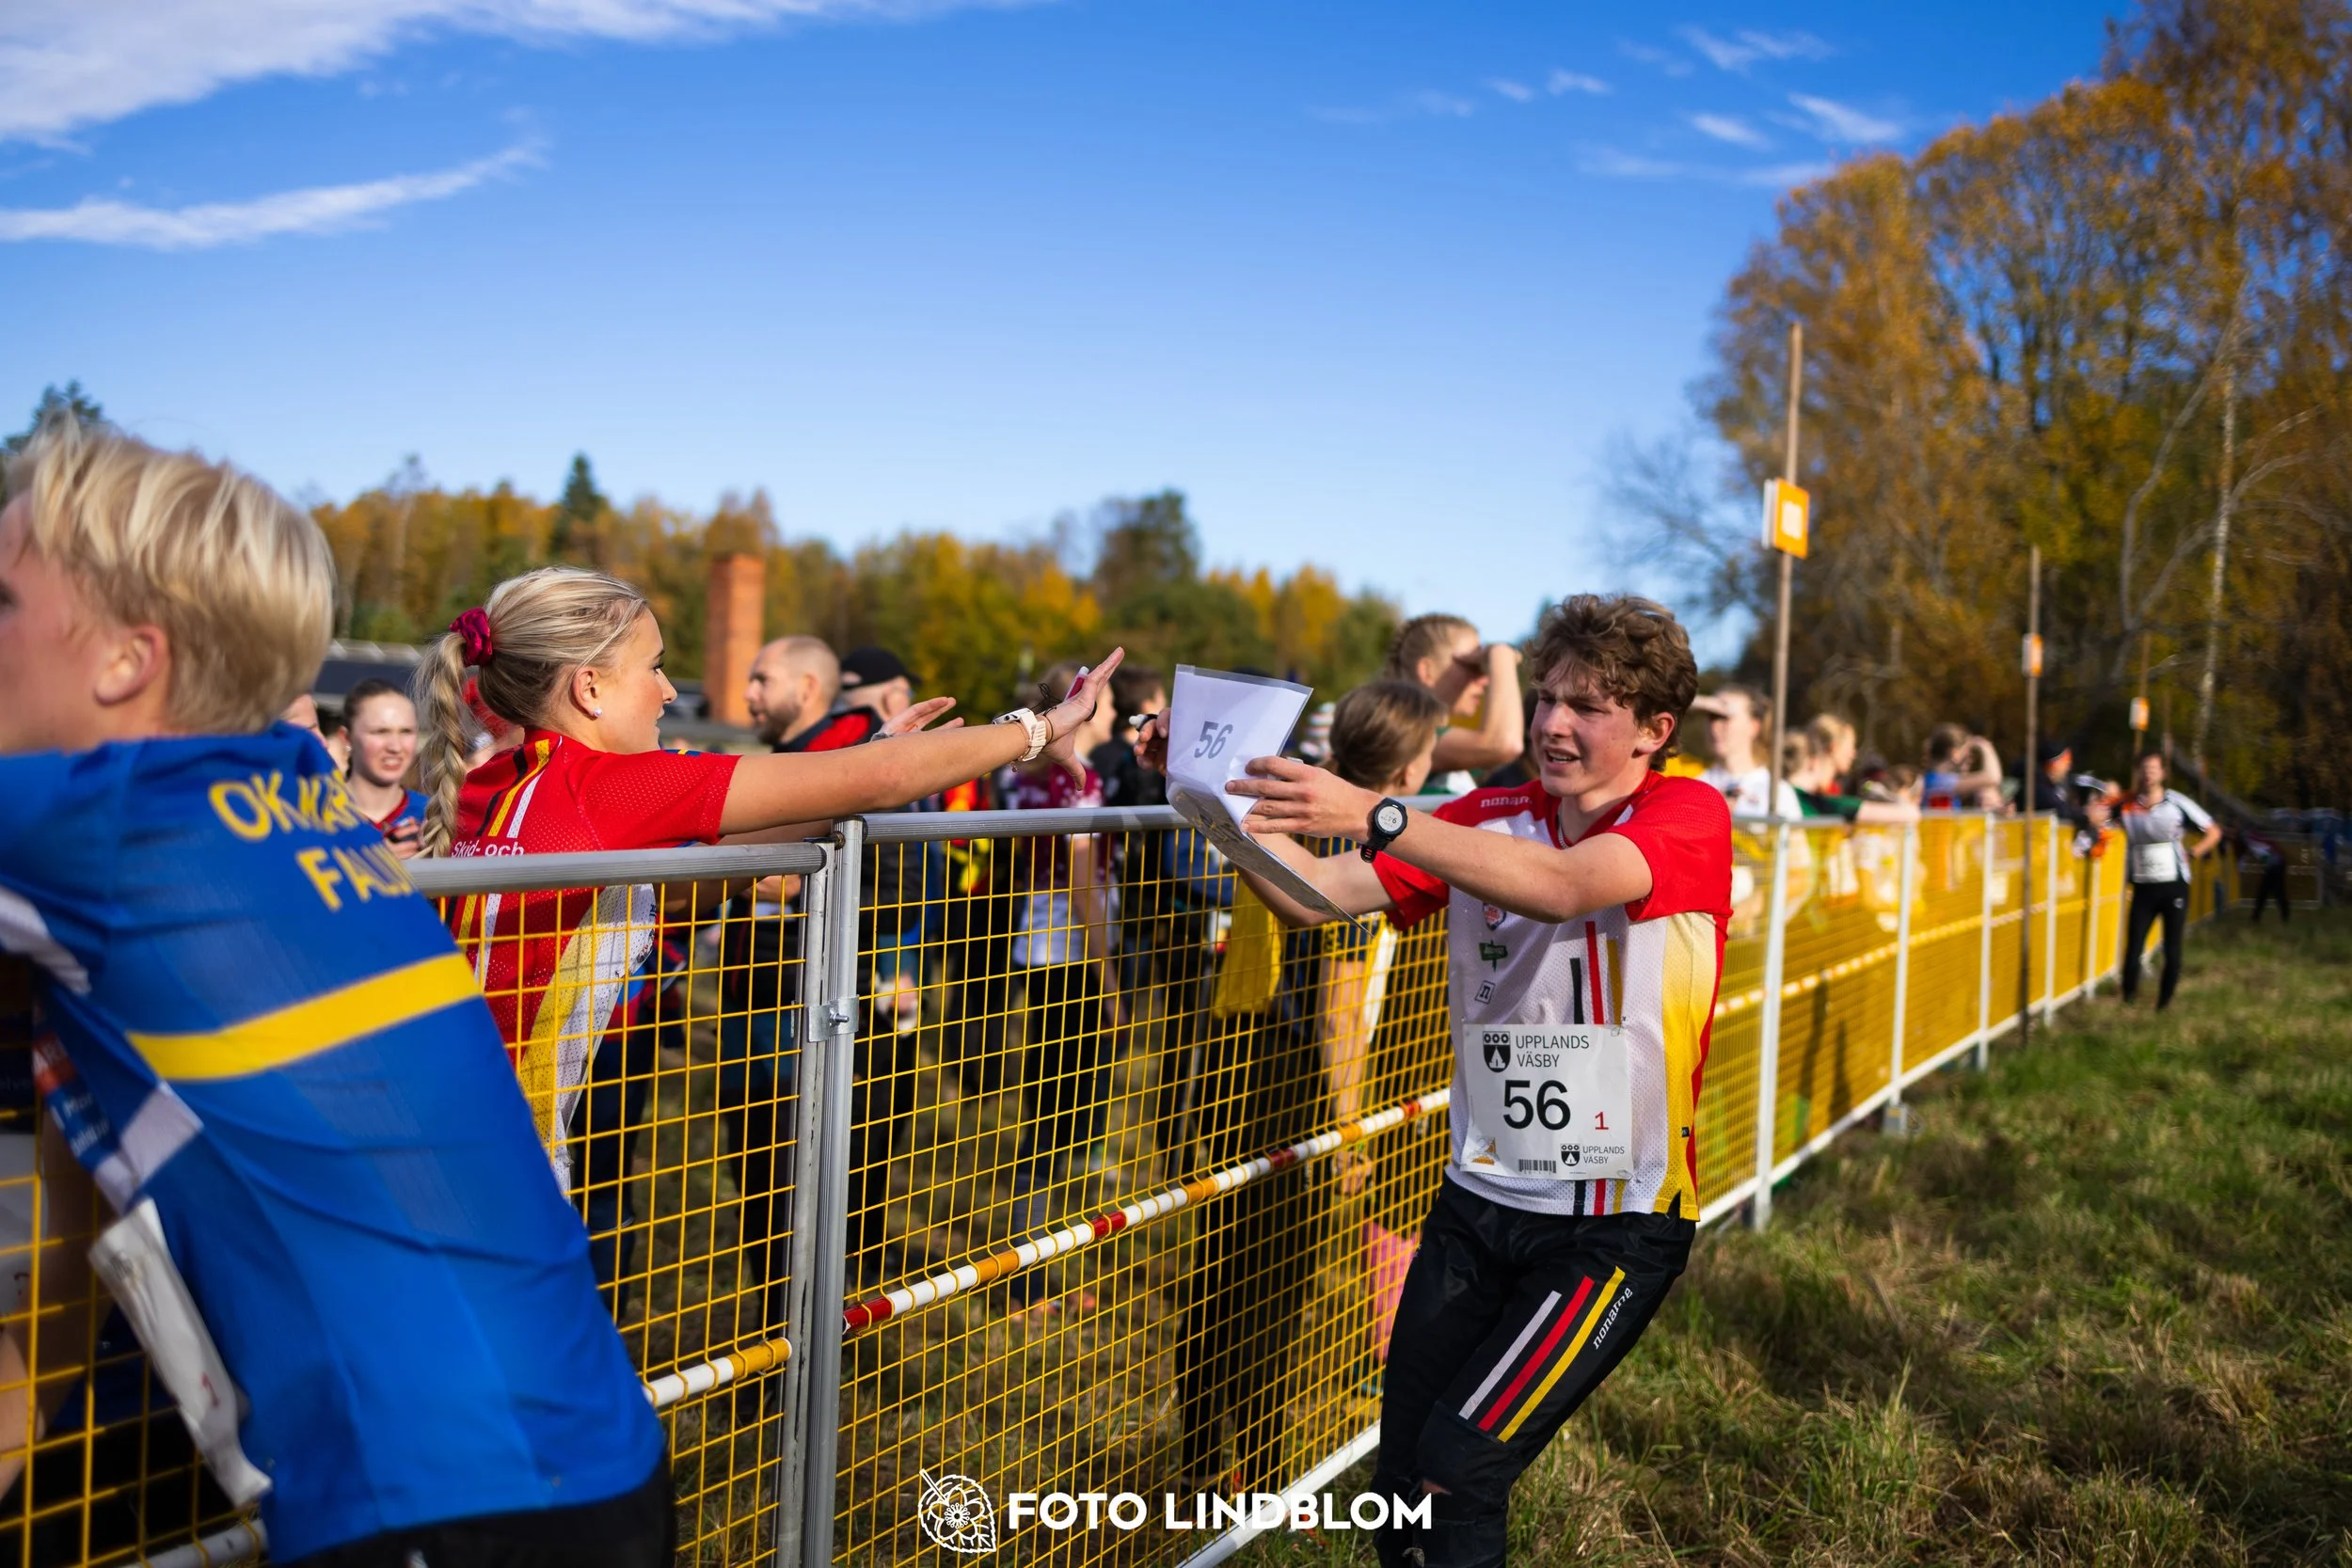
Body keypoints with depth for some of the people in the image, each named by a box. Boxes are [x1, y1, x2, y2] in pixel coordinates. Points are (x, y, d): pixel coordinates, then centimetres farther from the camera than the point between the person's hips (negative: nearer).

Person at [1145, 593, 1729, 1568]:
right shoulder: (1486, 821, 7)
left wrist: (1374, 815, -39)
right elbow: (1318, 896, -3)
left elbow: (1563, 884, -29)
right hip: (1477, 1203, 5)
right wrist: (1232, 799, -19)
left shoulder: (1691, 815, -8)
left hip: (1616, 1224, -5)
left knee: (1455, 1473, -13)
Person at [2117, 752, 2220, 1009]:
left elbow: (2213, 833, 4)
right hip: (2142, 888, 1)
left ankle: (2164, 1005, 15)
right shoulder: (2128, 804, 1)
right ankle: (2127, 1002, 5)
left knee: (2172, 950, 3)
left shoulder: (2177, 803, -3)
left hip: (2174, 886, -1)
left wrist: (2189, 855, -3)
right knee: (2132, 949, -6)